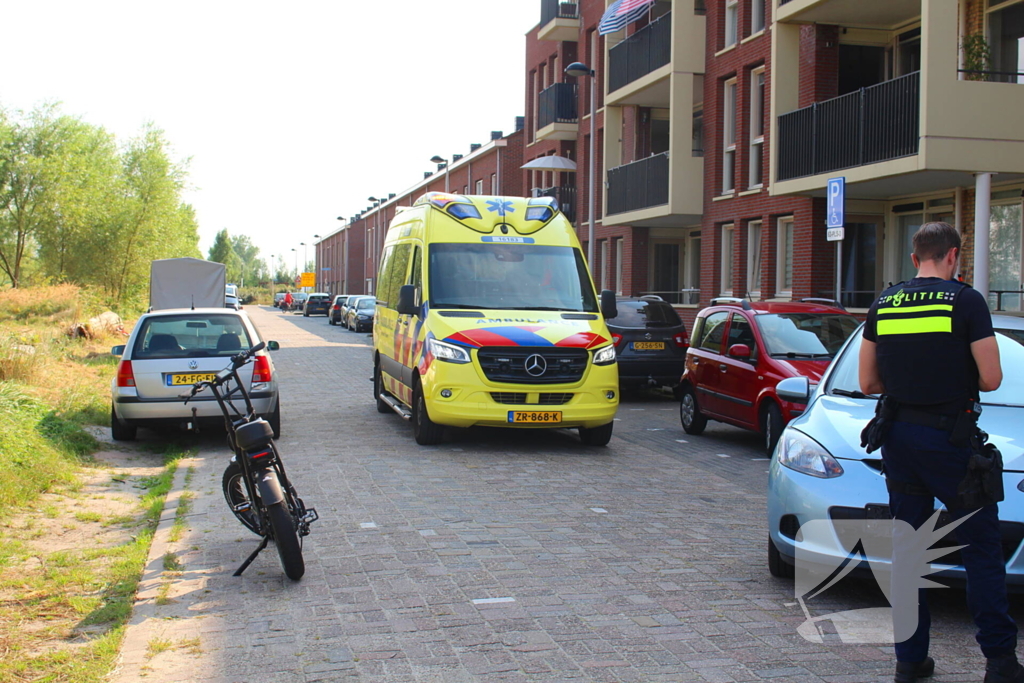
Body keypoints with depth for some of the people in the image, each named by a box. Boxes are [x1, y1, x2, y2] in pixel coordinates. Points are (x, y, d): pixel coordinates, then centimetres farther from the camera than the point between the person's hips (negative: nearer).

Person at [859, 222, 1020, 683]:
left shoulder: (883, 305, 5)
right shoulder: (966, 302, -8)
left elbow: (868, 383, 6)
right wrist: (960, 380, 10)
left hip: (898, 437, 4)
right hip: (950, 437, -4)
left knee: (906, 548, 11)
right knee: (981, 548, 6)